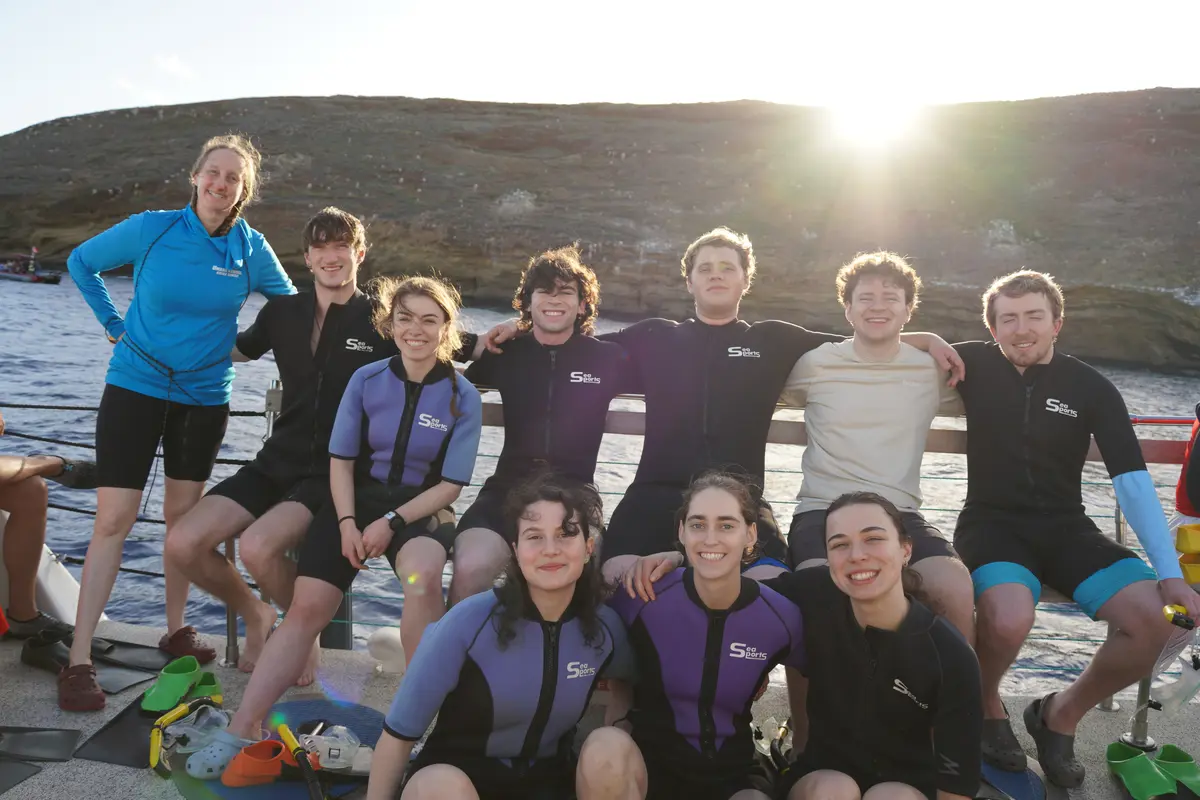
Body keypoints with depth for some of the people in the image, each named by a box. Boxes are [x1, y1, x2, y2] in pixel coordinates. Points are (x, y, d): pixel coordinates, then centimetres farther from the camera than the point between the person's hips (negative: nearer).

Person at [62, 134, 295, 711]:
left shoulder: (251, 249, -3)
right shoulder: (152, 228, -8)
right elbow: (81, 263, 8)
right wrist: (115, 325, 3)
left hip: (204, 397, 2)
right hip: (136, 386, -2)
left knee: (183, 514, 10)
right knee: (113, 519, -7)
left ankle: (176, 631, 26)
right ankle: (79, 661, -1)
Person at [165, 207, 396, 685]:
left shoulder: (380, 322, -4)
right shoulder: (283, 312, 10)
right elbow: (238, 350, 30)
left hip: (337, 474, -5)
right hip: (276, 464, 5)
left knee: (257, 547, -30)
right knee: (183, 546, -12)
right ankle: (256, 616, 17)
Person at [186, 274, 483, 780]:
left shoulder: (463, 397, -6)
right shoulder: (366, 380, -1)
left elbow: (451, 484, -6)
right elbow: (341, 459, 2)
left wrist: (393, 521, -16)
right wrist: (347, 523, -12)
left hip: (422, 509, -2)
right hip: (358, 499, 3)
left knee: (423, 580, -35)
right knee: (307, 607, -13)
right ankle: (241, 731, -3)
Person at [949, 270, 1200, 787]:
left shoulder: (1092, 389, 2)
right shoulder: (976, 364, 2)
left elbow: (1133, 482, -3)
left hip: (1066, 530, 3)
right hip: (992, 525, -2)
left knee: (1153, 620, -23)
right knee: (1009, 620, -34)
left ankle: (1062, 714, 5)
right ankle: (985, 707, 2)